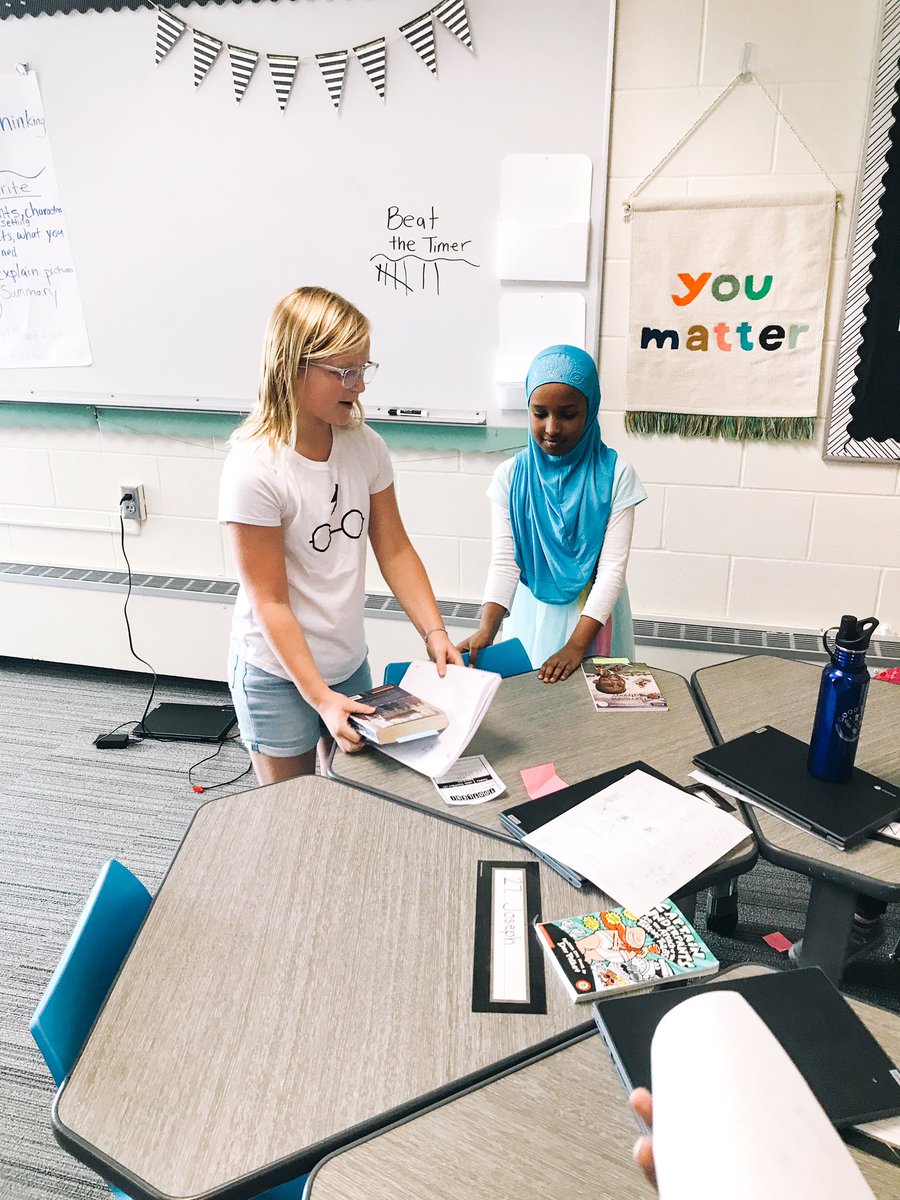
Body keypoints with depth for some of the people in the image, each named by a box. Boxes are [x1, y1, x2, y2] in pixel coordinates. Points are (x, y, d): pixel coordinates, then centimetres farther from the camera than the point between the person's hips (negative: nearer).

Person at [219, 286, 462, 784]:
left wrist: (434, 632, -10)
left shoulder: (366, 447, -6)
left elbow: (394, 549, 1)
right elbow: (269, 602, -20)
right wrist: (320, 697, -24)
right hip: (279, 677, -5)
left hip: (350, 664, 5)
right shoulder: (255, 468, -22)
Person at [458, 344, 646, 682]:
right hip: (532, 616, 1)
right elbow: (504, 562, -11)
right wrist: (486, 629, -28)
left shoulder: (614, 473, -11)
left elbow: (613, 567, -14)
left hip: (594, 616, -1)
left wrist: (577, 644, -24)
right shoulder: (510, 476, -7)